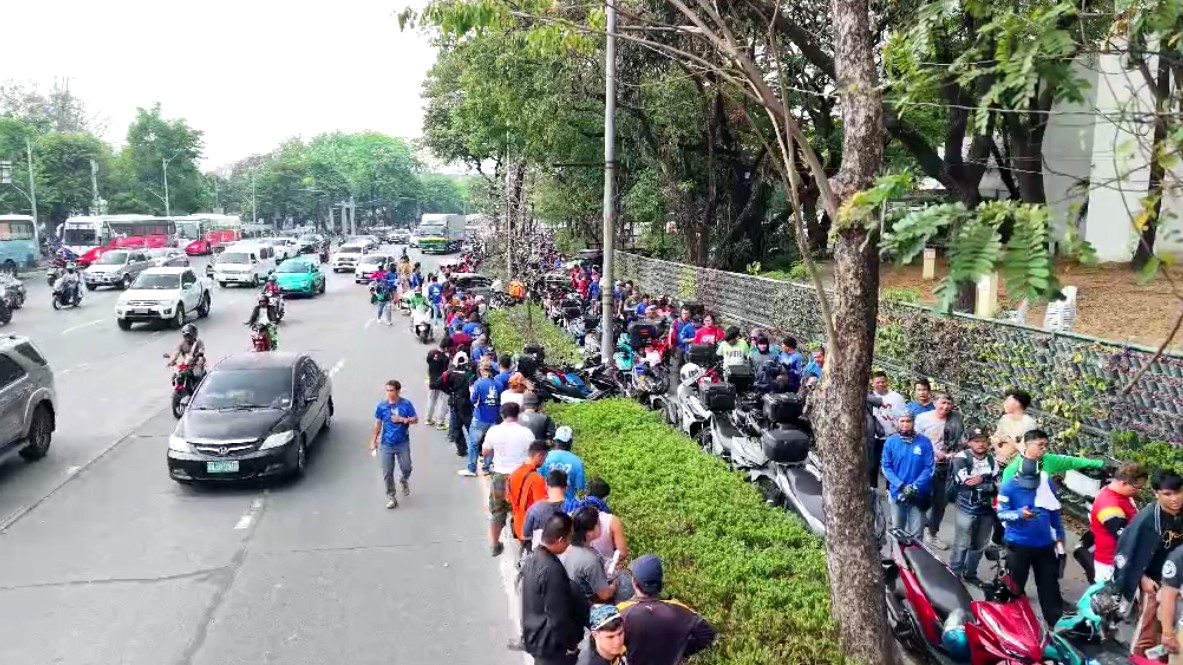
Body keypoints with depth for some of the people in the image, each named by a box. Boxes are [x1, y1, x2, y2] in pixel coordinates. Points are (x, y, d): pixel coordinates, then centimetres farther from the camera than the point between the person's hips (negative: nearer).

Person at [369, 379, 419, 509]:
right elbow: (377, 424, 4)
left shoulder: (406, 404, -8)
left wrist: (402, 419, -19)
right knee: (387, 473, 2)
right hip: (386, 444, 1)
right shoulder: (382, 406, -4)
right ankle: (391, 497, 17)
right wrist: (373, 441, 3)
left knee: (406, 468, 4)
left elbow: (415, 419, -3)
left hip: (403, 443, -1)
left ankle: (403, 480, 40)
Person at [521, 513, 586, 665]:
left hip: (534, 635, 9)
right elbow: (559, 616, -26)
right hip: (551, 642, -8)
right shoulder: (552, 569, -30)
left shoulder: (532, 559, -2)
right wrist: (571, 644, -12)